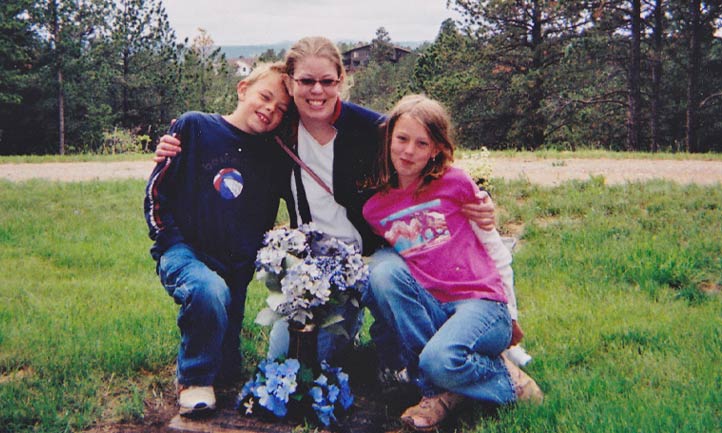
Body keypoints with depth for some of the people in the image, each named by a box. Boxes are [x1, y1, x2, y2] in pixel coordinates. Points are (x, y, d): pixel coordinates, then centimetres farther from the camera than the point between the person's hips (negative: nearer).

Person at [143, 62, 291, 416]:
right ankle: (193, 379, -13)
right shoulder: (195, 127, -3)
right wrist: (172, 242, -11)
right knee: (208, 290, -38)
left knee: (228, 370, 6)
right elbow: (156, 190, -3)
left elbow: (266, 221, 16)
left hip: (236, 267, 4)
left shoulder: (273, 157, 6)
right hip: (185, 251, -4)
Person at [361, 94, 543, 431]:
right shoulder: (374, 208, 6)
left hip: (481, 303, -4)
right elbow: (382, 275, 22)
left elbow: (493, 247, 4)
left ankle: (507, 379, 2)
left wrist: (511, 314, 8)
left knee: (440, 360, -33)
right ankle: (437, 389, -14)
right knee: (383, 271, -25)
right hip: (428, 308, 4)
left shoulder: (454, 183, -3)